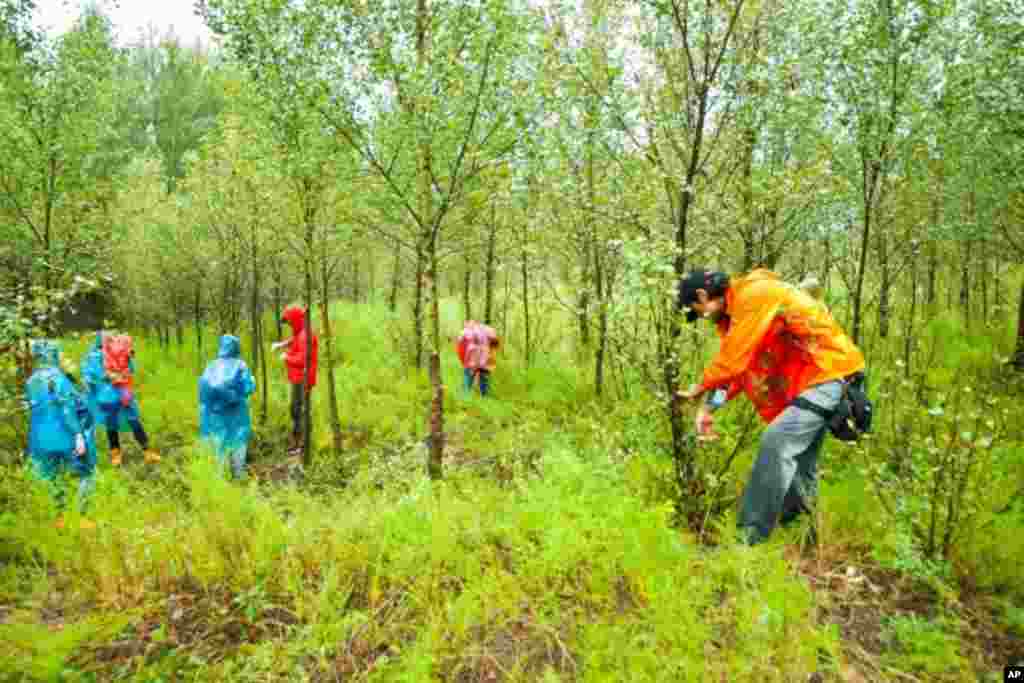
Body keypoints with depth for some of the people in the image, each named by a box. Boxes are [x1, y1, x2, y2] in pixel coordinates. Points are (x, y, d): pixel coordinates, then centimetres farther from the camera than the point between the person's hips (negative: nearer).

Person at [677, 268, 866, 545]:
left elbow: (733, 360, -22)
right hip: (810, 376, 10)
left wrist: (700, 389, -7)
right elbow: (738, 365, 9)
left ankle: (750, 536, -15)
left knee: (776, 441, -20)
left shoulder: (754, 296, -21)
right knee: (799, 458, 15)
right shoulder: (738, 307, 10)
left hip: (829, 372, -10)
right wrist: (710, 407, 0)